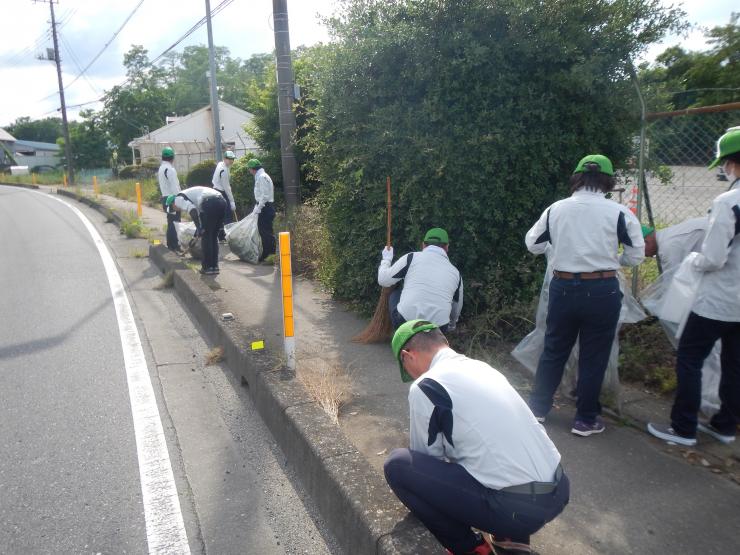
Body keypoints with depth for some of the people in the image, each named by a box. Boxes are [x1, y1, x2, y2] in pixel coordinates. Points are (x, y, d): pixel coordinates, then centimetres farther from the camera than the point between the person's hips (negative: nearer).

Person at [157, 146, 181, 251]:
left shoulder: (160, 168, 13)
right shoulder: (170, 169, -16)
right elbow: (174, 186, -19)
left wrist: (162, 196, 20)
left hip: (165, 197, 9)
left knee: (171, 222, 14)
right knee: (174, 222, -6)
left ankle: (171, 244, 20)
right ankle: (174, 245, -5)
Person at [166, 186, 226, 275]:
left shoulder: (178, 199, 12)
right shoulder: (188, 194, 39)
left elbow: (192, 209, -8)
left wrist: (199, 228, -12)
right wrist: (198, 230, 52)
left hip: (209, 203, -8)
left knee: (205, 236, 6)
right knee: (214, 236, 18)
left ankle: (207, 267, 11)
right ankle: (215, 266, 21)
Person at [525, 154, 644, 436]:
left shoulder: (555, 209, 0)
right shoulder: (618, 212, -7)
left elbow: (533, 244, 9)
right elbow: (636, 255, -1)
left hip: (563, 288, 2)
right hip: (602, 290, -2)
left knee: (553, 350, 17)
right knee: (593, 357, 10)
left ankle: (538, 407, 28)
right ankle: (585, 419, 20)